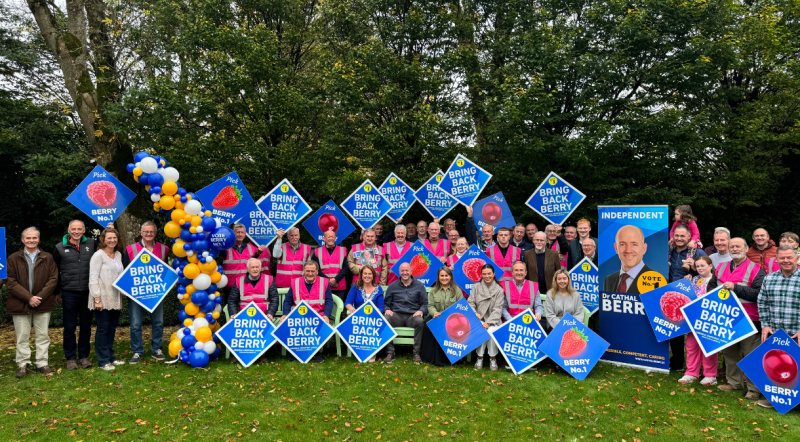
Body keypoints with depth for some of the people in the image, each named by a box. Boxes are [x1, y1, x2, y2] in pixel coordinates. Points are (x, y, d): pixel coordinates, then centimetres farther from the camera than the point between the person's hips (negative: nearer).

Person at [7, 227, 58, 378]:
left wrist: (39, 297, -11)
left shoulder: (48, 258, 6)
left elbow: (53, 279, 0)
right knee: (22, 337, 6)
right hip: (20, 305, -1)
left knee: (43, 336, 7)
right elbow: (11, 282, -4)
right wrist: (28, 298, -13)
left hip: (43, 304, 1)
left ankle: (42, 364, 16)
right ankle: (23, 365, 16)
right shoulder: (13, 259, 2)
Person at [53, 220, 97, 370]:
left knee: (86, 327, 10)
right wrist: (56, 292, 9)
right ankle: (70, 358, 18)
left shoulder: (92, 244, 3)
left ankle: (84, 356, 22)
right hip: (69, 293, -1)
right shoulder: (60, 248, 2)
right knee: (69, 327, 6)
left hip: (87, 293, 1)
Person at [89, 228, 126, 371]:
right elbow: (93, 278, -11)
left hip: (115, 299, 7)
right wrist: (97, 299, -15)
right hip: (103, 300, -6)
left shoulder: (118, 255, 12)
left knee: (112, 328, 13)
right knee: (102, 329, -1)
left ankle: (110, 357, 23)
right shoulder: (98, 255, -8)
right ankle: (103, 361, 7)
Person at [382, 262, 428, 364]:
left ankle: (417, 353, -25)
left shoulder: (419, 286, 15)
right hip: (396, 315, 1)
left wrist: (421, 311, -11)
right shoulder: (392, 286, 18)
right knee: (385, 319, -32)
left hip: (412, 316, -1)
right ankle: (390, 353, -25)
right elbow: (386, 303, 15)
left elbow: (425, 303, 10)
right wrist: (387, 310, -8)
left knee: (420, 321, -36)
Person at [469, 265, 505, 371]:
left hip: (493, 320, -1)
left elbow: (497, 309, -4)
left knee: (491, 331, -31)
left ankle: (493, 358, -11)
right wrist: (474, 313, -15)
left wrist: (488, 322, -16)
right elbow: (470, 302, 6)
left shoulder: (499, 290, 2)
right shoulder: (476, 287, 9)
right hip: (479, 319, 1)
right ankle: (480, 357, -12)